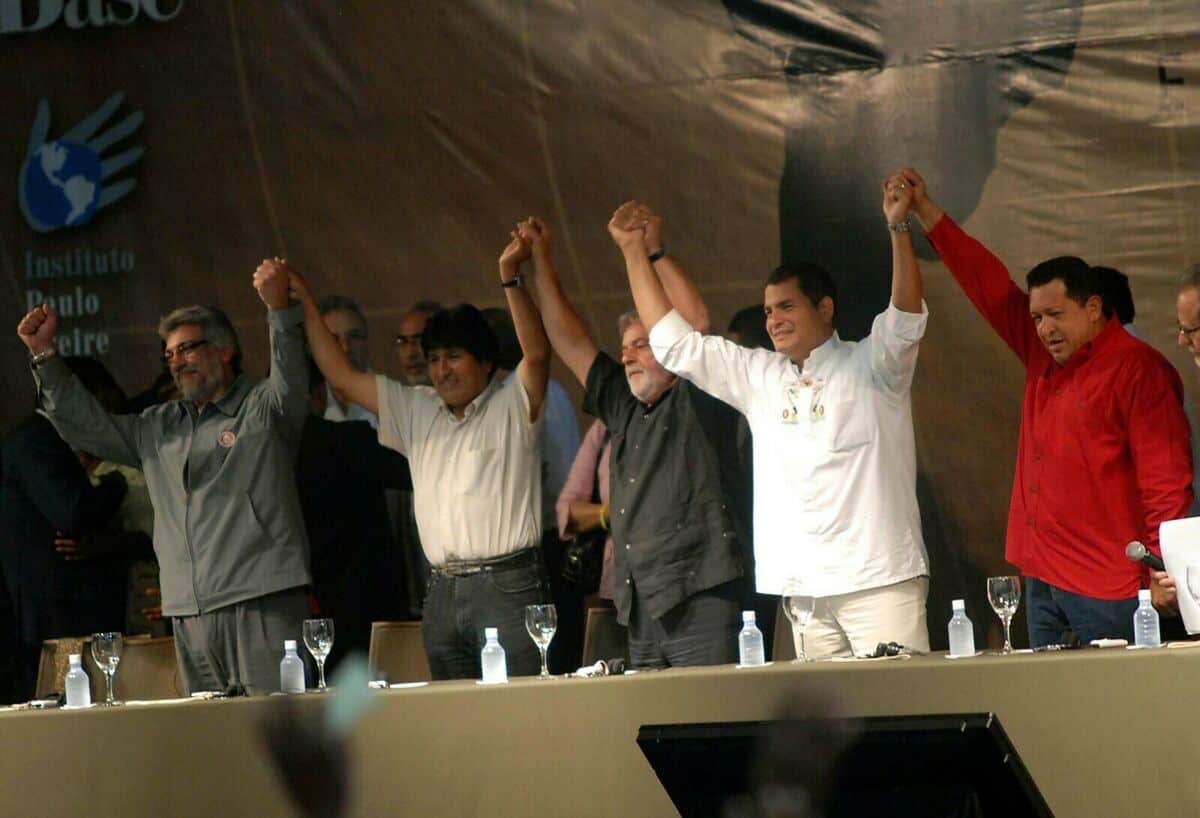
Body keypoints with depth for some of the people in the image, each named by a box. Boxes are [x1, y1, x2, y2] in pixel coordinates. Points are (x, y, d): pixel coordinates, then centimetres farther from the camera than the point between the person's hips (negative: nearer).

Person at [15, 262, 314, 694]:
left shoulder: (263, 408, 5)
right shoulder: (158, 428, 24)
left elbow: (291, 382, -15)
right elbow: (86, 425, 27)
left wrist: (279, 309, -32)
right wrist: (44, 355, 17)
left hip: (263, 604, -6)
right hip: (191, 613, 6)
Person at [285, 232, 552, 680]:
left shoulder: (511, 407, 3)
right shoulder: (416, 411, 19)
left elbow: (537, 353, -14)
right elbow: (343, 376, 20)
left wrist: (509, 275, -23)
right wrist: (304, 304, 16)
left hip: (507, 589, -5)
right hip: (443, 592, 5)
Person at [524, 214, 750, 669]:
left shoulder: (696, 402, 2)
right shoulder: (623, 410, 21)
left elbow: (697, 323, -10)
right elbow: (569, 342, 26)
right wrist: (541, 260, 25)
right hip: (641, 611, 7)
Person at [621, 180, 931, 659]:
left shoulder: (870, 367, 4)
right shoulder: (758, 378, 18)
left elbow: (906, 318, -13)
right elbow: (674, 341, 22)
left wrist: (898, 228, -25)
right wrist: (634, 252, 21)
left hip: (877, 580, -4)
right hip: (797, 585, 4)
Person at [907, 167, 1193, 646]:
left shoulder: (1138, 370, -9)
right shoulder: (1043, 354, 14)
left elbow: (1166, 481, -13)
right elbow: (988, 285, 20)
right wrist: (925, 211, 19)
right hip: (1042, 581, 8)